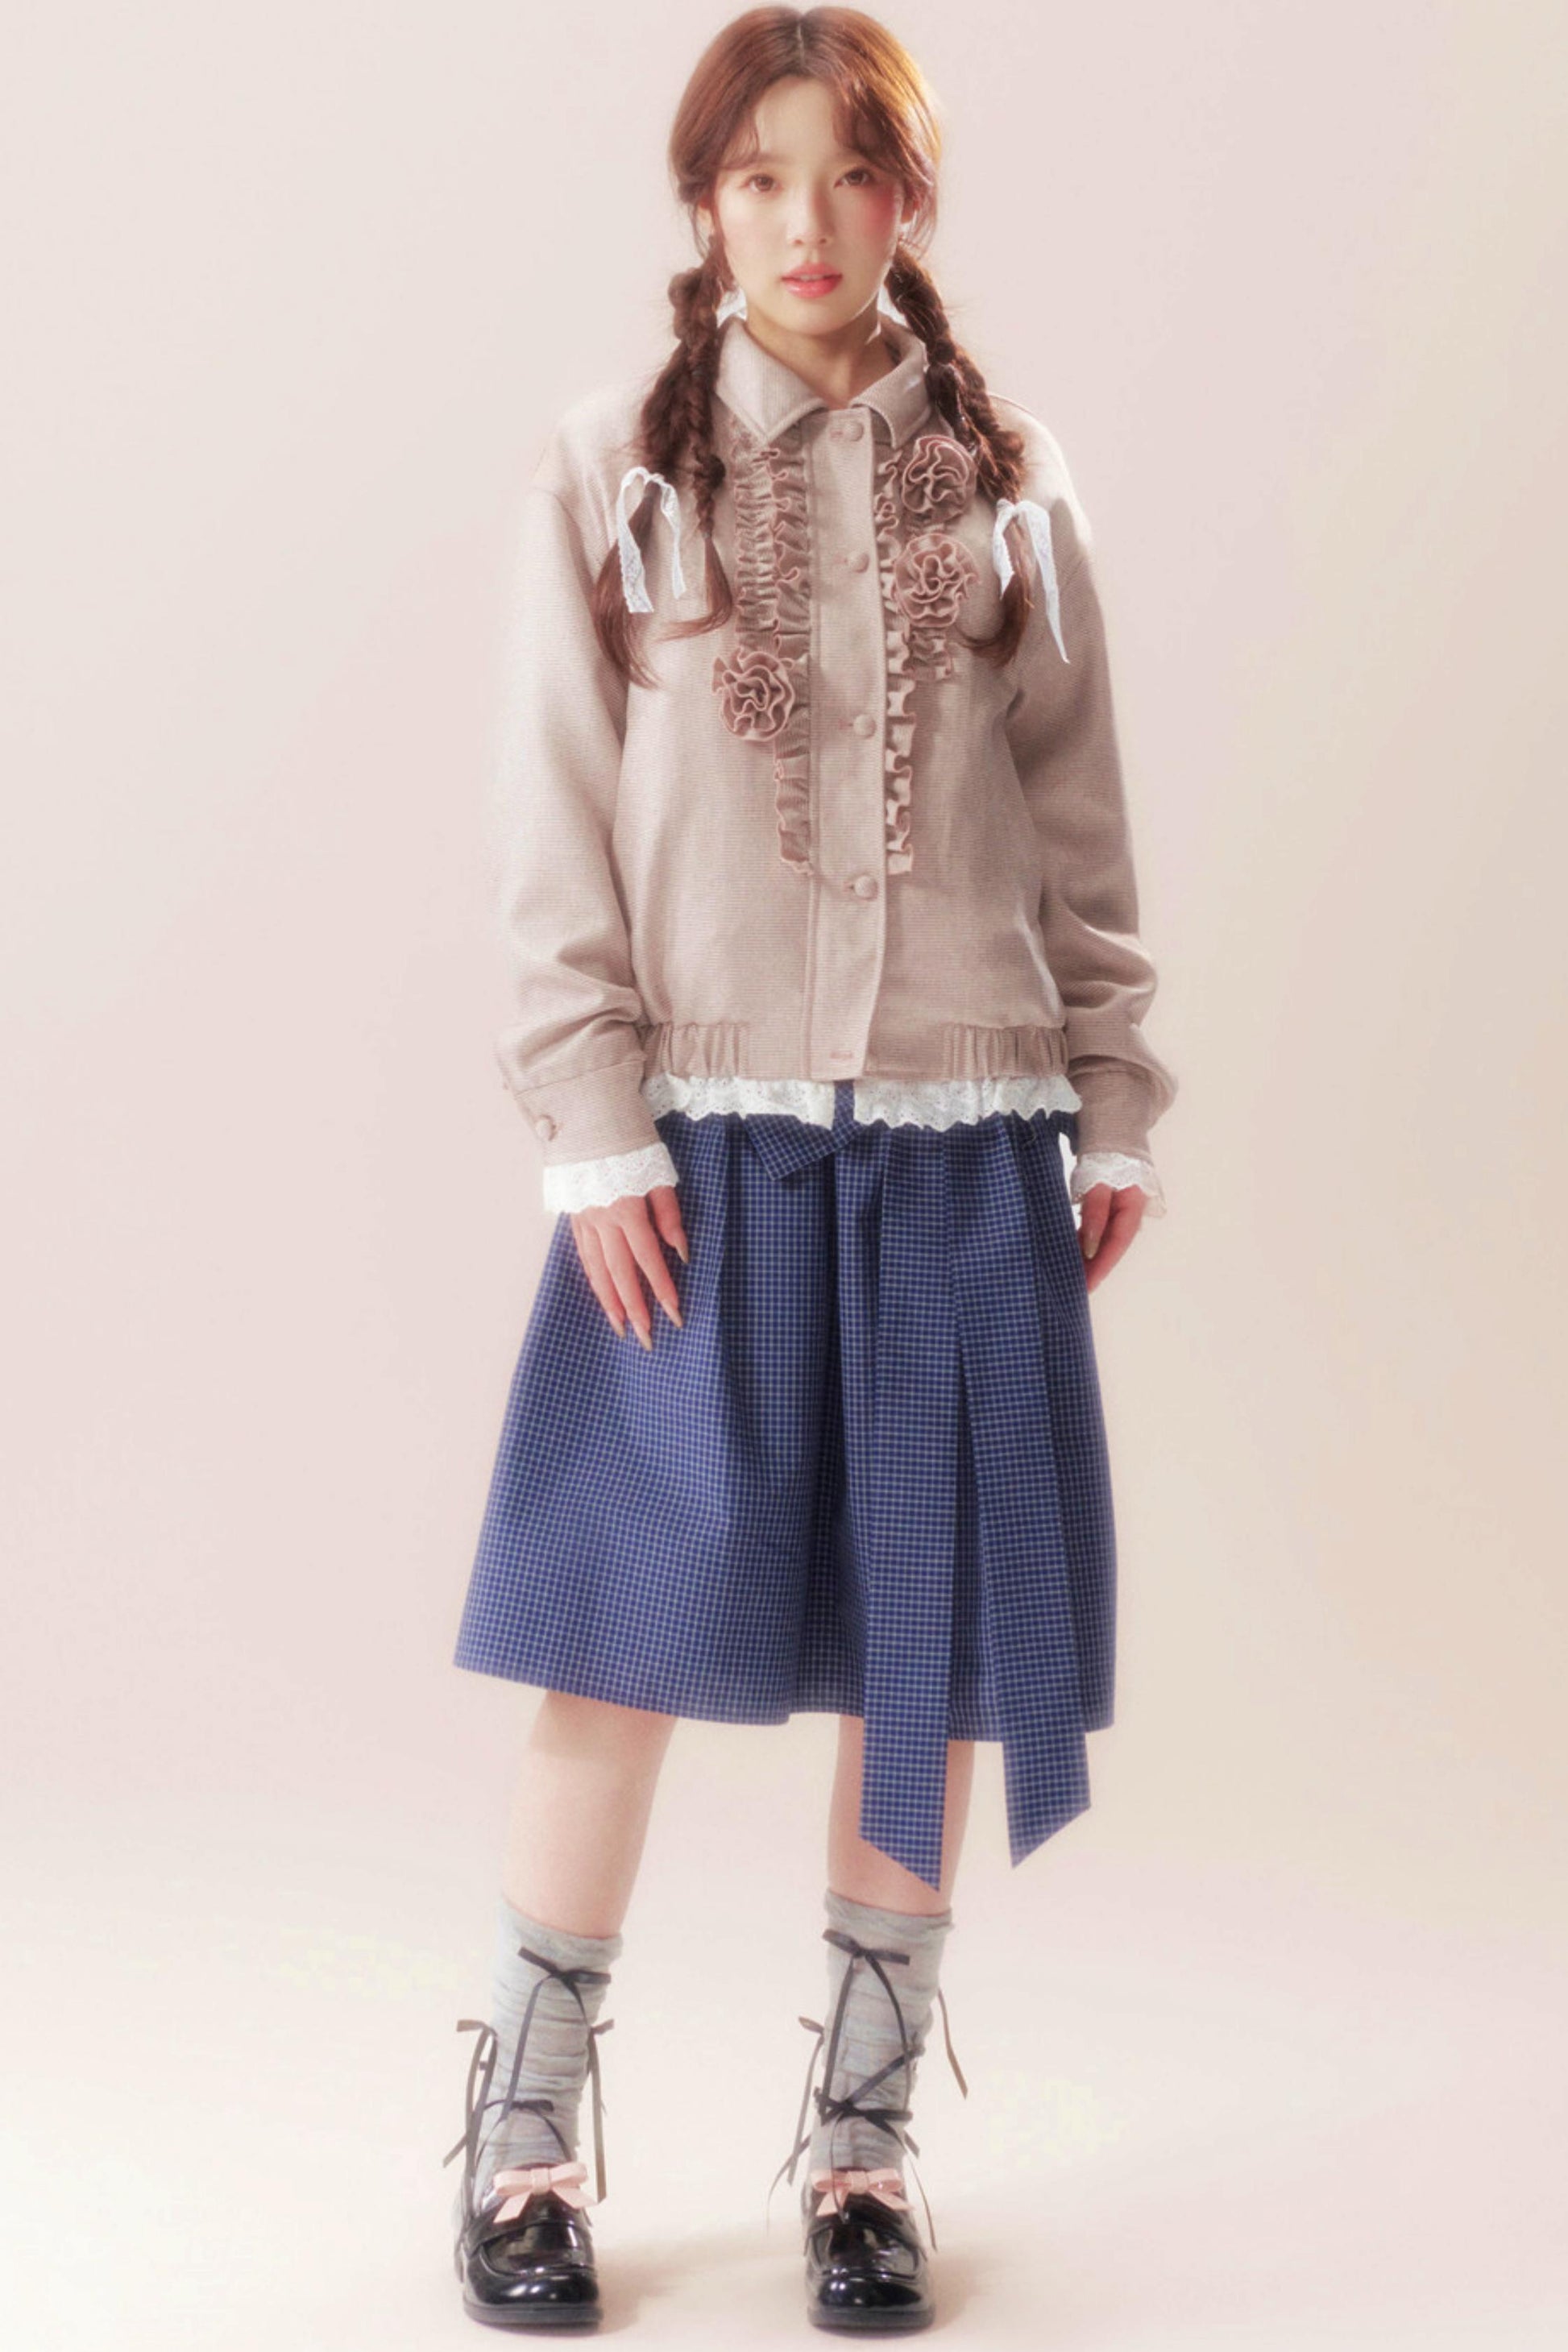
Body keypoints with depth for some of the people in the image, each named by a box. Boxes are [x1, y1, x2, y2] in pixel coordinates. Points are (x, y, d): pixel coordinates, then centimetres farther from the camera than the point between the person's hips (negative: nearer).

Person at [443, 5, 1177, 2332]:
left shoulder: (1006, 489, 7)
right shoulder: (610, 476, 3)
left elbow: (1082, 826, 9)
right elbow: (558, 831, -1)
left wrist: (1117, 1105, 6)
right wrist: (596, 1130, -7)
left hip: (960, 1138, 2)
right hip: (708, 1136, -2)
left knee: (930, 1652, 6)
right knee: (638, 1634, 0)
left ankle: (865, 2141, 22)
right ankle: (524, 2139, 16)